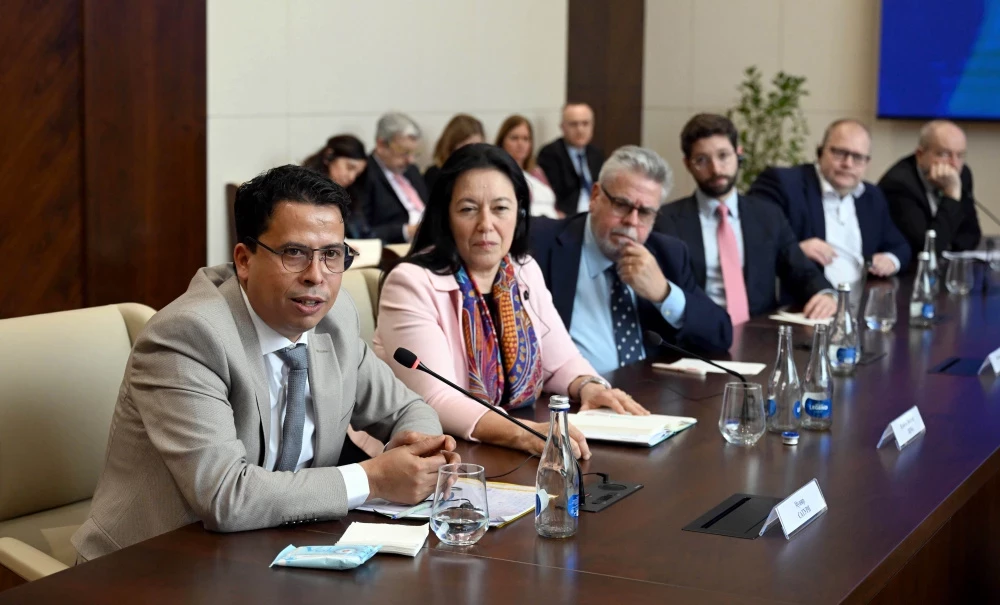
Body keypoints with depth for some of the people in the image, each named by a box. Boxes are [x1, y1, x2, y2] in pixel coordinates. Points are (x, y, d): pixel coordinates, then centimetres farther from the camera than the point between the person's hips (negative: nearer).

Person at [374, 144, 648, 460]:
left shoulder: (525, 272, 6)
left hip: (518, 458, 6)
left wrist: (589, 387, -8)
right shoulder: (411, 283, -14)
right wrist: (520, 434, -37)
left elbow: (560, 360, 14)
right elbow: (434, 400, -24)